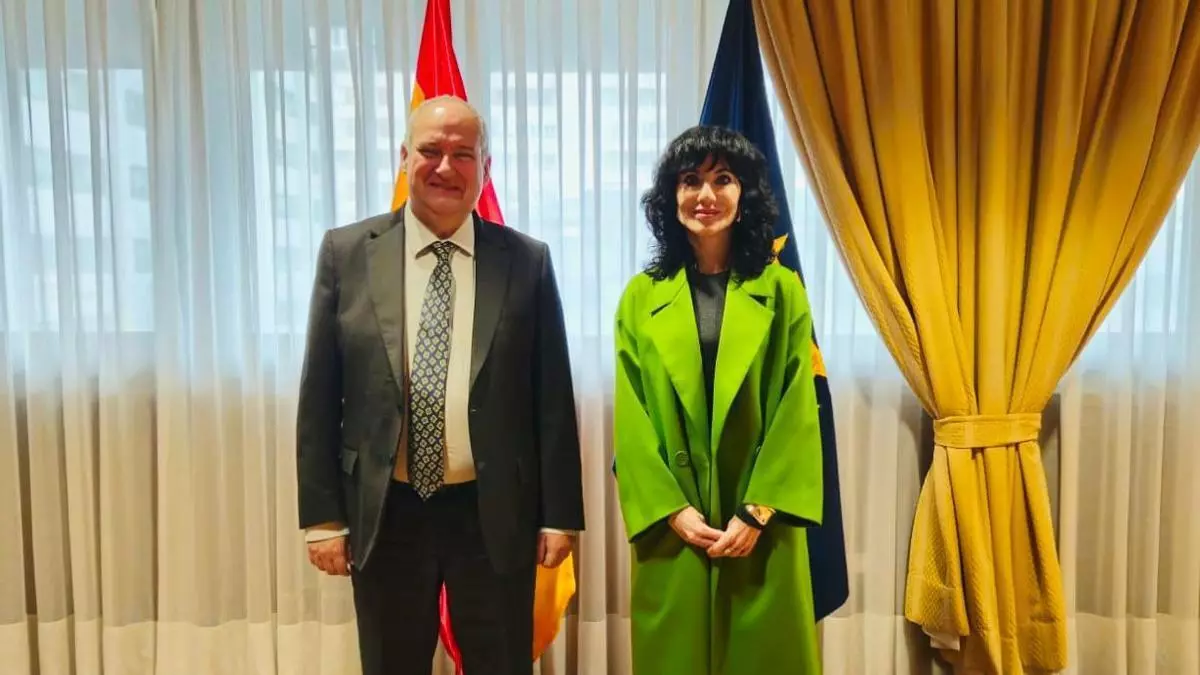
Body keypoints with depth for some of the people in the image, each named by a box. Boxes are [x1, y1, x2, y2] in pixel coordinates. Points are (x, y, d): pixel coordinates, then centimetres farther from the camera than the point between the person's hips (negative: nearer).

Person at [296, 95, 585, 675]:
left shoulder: (527, 261, -1)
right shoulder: (346, 252, 0)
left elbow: (552, 398, 0)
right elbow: (319, 396, 1)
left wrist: (559, 514, -1)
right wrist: (322, 515, -1)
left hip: (494, 514, 0)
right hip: (383, 515, 1)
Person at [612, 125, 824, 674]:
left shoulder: (782, 291, 1)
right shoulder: (642, 296, 3)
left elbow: (797, 411, -4)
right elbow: (632, 419, -1)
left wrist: (757, 511, -11)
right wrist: (672, 510, -9)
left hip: (761, 524, 0)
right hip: (671, 525, 1)